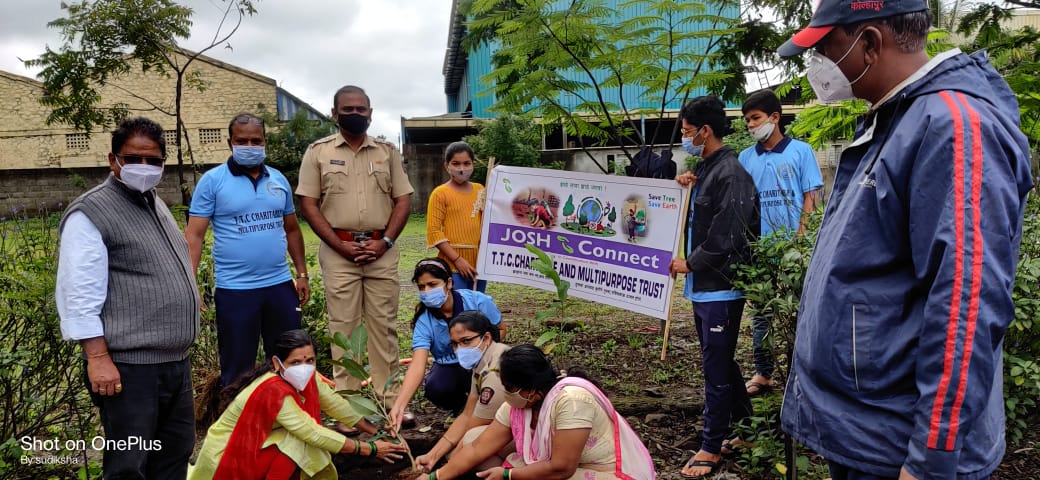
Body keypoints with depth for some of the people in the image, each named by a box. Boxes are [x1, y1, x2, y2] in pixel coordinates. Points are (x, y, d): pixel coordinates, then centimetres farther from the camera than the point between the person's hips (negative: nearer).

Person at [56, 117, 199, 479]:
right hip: (129, 367, -8)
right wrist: (98, 358, -21)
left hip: (176, 362, 9)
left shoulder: (156, 205, 16)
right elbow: (79, 296, -16)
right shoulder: (91, 213, -10)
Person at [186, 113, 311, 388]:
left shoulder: (278, 180, 9)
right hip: (235, 290, -4)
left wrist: (302, 274, 12)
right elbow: (194, 235, -7)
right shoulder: (213, 181, -4)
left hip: (280, 285, 4)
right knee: (238, 368, 8)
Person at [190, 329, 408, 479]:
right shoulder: (275, 392, -32)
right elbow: (314, 434, -32)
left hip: (253, 448, 8)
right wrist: (370, 449, -27)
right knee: (298, 444, -25)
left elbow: (336, 404, -3)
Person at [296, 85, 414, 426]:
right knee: (343, 327, 3)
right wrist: (342, 246, -10)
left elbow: (402, 200, 7)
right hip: (338, 251, -1)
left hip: (381, 251, 2)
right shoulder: (318, 152, 3)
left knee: (384, 325, 6)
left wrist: (385, 242, -7)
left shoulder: (387, 151, 9)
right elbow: (308, 204, -2)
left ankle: (391, 401, 13)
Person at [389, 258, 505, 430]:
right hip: (450, 366, 1)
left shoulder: (477, 302, -21)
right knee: (435, 388, -33)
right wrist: (399, 406, -43)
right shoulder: (424, 320, -19)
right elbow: (417, 365, -30)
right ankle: (461, 404, 7)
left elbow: (500, 330, -5)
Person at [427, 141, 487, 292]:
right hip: (452, 266, -5)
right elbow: (433, 231, -8)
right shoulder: (440, 193, -4)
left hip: (479, 264, 5)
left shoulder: (480, 190, 12)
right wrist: (457, 259, -14)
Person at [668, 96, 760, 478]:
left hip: (720, 287, -9)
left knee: (716, 368, 1)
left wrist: (689, 263, -10)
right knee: (719, 361, 18)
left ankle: (711, 447, 13)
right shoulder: (704, 169, 12)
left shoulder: (730, 173, -17)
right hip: (702, 285, 9)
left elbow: (726, 236, -21)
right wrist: (688, 188, 2)